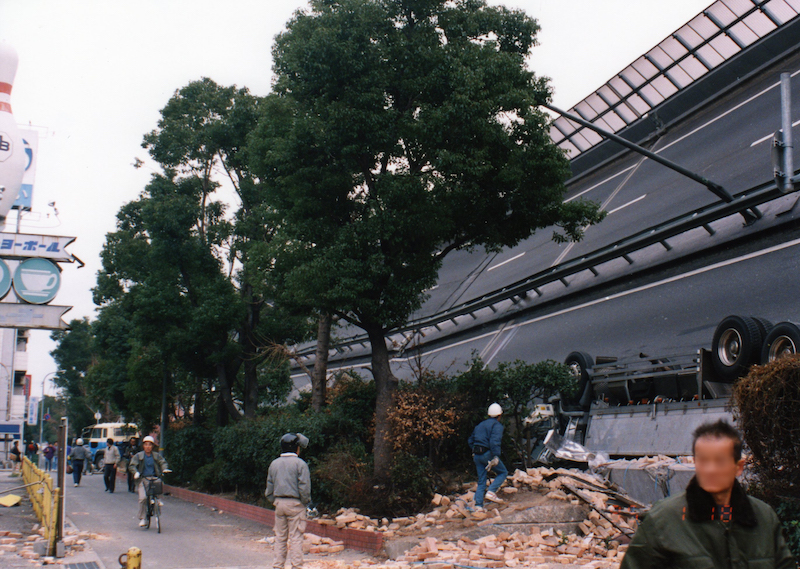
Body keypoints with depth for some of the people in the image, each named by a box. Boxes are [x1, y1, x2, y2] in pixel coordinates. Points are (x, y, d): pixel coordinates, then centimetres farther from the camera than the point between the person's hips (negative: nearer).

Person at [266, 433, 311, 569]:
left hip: (279, 503, 5)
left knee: (280, 537, 12)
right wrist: (306, 502, -1)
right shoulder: (300, 464, -9)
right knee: (296, 537, -1)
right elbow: (304, 487, -13)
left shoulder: (274, 464, 9)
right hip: (295, 503, -5)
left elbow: (269, 488, 12)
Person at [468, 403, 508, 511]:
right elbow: (494, 441, -21)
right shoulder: (497, 425, -4)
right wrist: (496, 457, -22)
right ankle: (491, 492, -11)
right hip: (487, 453, -7)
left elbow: (470, 440, 22)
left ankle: (478, 505, 3)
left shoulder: (480, 425, 21)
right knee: (503, 472, 8)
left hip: (476, 455, 7)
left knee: (481, 480, 12)